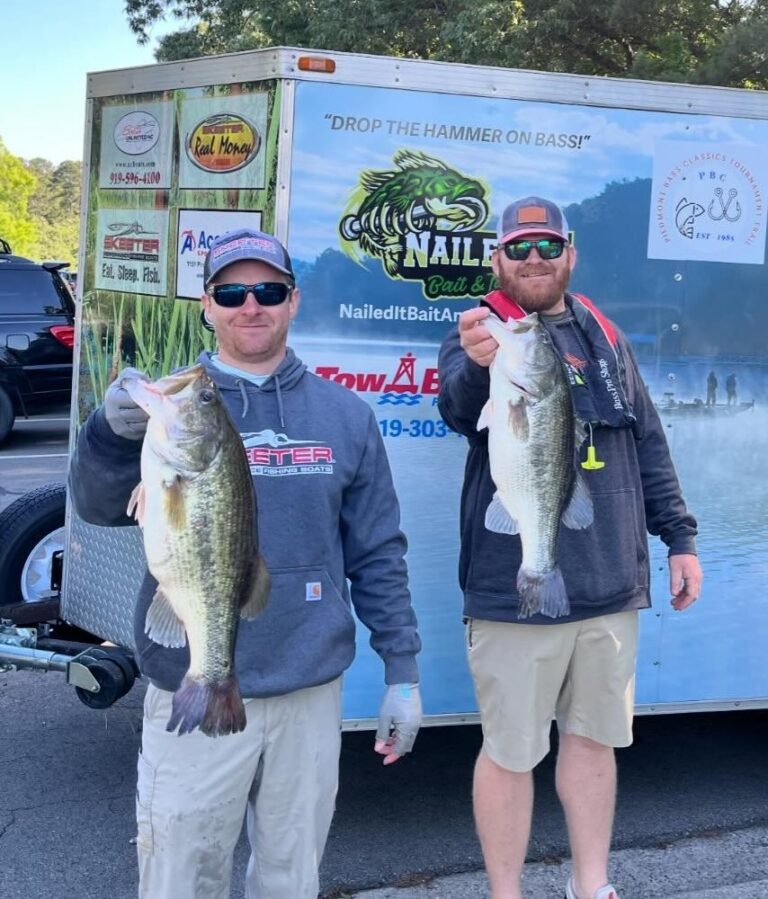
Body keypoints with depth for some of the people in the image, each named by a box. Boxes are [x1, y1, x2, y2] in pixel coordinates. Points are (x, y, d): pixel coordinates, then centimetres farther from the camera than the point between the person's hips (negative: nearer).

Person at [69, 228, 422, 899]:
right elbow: (100, 506, -17)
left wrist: (401, 671, 4)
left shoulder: (345, 414, 4)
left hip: (311, 693, 2)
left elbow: (377, 552, 8)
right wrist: (114, 433, -37)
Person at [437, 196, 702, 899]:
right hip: (515, 588, -5)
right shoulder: (482, 332, -5)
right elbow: (459, 406, -28)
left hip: (612, 583, 5)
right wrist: (476, 365, -51)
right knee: (511, 751, 3)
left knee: (594, 738, 16)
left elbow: (648, 443, 19)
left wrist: (679, 537, 15)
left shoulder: (605, 337, 12)